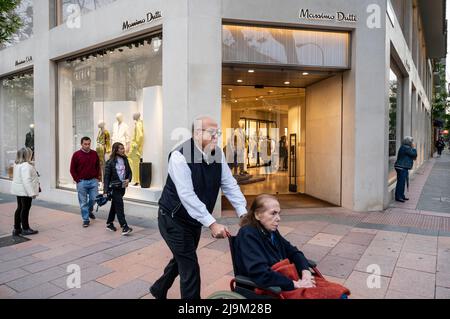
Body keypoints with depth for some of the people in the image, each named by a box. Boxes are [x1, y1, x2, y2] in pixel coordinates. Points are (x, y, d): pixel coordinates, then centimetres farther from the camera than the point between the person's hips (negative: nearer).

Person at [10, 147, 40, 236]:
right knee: (25, 209, 1)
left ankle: (16, 229, 23)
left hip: (19, 191, 10)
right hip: (25, 191, -10)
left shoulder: (17, 164, 9)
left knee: (20, 208, 16)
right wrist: (32, 192, -26)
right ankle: (25, 229, 12)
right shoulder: (26, 166, -22)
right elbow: (26, 180, -27)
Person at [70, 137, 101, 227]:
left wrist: (97, 177, 4)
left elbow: (98, 167, 13)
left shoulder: (94, 154, 5)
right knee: (83, 202, 4)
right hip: (82, 182, -2)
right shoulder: (76, 154, -3)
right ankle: (86, 219, 14)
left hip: (93, 181, 2)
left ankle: (90, 211, 36)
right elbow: (72, 169, 0)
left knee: (94, 199, 6)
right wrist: (77, 180, -5)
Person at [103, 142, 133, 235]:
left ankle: (109, 224, 31)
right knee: (120, 206, -10)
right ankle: (124, 227, -9)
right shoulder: (110, 162, -10)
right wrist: (106, 191, -13)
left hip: (122, 187, 6)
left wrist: (128, 180, -9)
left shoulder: (125, 160, 5)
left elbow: (129, 172, 12)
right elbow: (106, 177, -10)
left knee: (114, 206, 17)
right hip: (114, 187, -6)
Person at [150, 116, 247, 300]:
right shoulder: (180, 156, -26)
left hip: (195, 219, 7)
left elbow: (229, 185, -7)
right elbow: (187, 196, -31)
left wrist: (244, 214, -16)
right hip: (174, 218, -7)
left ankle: (159, 290, 50)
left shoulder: (218, 154, -7)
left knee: (182, 258, 23)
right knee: (190, 266, -5)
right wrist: (212, 224, -34)